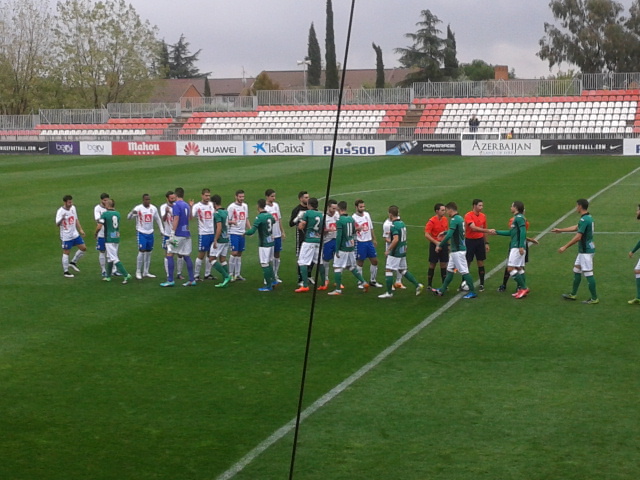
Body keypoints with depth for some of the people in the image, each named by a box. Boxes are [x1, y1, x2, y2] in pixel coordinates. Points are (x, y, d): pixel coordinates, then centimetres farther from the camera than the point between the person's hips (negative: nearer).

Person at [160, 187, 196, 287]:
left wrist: (172, 233, -19)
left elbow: (176, 219, -17)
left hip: (178, 234, -7)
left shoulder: (176, 205, -9)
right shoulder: (186, 205, 13)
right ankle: (192, 280, 8)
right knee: (186, 256, 10)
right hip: (187, 234, 7)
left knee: (169, 255, -2)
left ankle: (170, 280, -6)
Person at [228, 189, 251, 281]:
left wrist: (250, 229, 7)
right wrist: (232, 222, -30)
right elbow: (227, 221, -9)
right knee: (234, 253, -10)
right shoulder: (231, 207, -9)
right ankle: (231, 274, -2)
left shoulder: (245, 206, 11)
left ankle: (237, 274, 15)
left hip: (242, 233, 6)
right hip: (234, 233, -6)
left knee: (239, 254, 9)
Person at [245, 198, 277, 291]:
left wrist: (245, 232, -1)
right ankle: (273, 280, 23)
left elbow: (252, 231, -22)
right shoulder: (270, 215, 6)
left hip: (264, 244, -8)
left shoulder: (259, 217, -17)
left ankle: (268, 286, 1)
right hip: (271, 242, 8)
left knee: (265, 265, -1)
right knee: (270, 262, 20)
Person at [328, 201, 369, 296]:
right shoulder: (351, 219, 6)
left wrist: (337, 250, -14)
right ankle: (363, 282, 16)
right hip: (351, 247, 7)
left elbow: (338, 236, -17)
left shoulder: (340, 221, -15)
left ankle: (338, 290, -1)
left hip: (342, 248, -7)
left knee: (337, 267, 0)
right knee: (352, 267, 20)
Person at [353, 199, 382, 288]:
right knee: (360, 263, 2)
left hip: (369, 241, 6)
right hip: (360, 243, -6)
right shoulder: (354, 218, -13)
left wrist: (374, 239, 19)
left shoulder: (367, 214, 6)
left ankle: (372, 281, 22)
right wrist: (357, 229, -35)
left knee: (375, 261, 9)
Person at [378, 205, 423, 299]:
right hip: (403, 251, 9)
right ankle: (418, 285, 12)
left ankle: (389, 292, 2)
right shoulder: (402, 223, 9)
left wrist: (388, 250, -19)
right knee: (403, 270, 17)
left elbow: (396, 239, -27)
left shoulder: (394, 225, -19)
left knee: (388, 270, -1)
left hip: (395, 252, -9)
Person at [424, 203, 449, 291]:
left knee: (444, 265, 7)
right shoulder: (432, 221, -15)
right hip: (434, 244, -5)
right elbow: (426, 235, -18)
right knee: (432, 265, 2)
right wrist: (436, 242, -23)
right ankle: (429, 285, 11)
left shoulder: (445, 219, 5)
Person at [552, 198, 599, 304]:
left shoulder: (584, 220, -21)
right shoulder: (589, 217, 11)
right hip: (583, 250, 10)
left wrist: (565, 247, -17)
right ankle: (573, 294, 27)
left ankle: (594, 298, 1)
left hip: (586, 251, -10)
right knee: (576, 270, 18)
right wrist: (560, 230, 32)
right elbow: (576, 228, 24)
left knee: (588, 274, -4)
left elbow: (578, 237, -23)